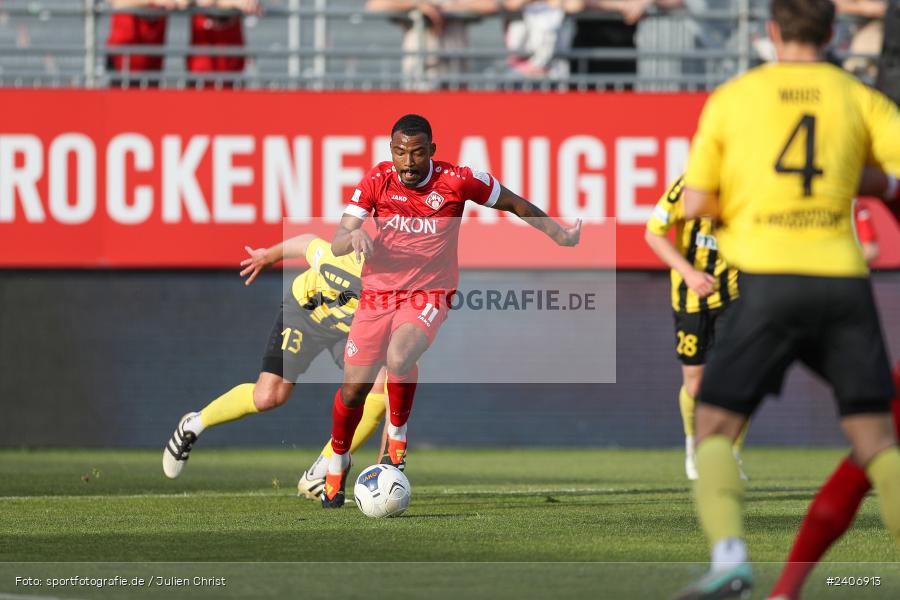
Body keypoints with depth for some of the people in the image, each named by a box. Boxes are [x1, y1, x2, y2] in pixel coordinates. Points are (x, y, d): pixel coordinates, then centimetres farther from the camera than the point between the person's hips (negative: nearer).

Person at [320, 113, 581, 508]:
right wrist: (353, 236, -33)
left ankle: (397, 432, -6)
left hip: (429, 295, -3)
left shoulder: (456, 181, -12)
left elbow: (513, 204, 4)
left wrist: (559, 235, 3)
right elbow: (336, 245, -11)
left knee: (398, 358, -33)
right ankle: (338, 461, 31)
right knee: (353, 389, 3)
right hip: (378, 294, 3)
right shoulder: (377, 181, -8)